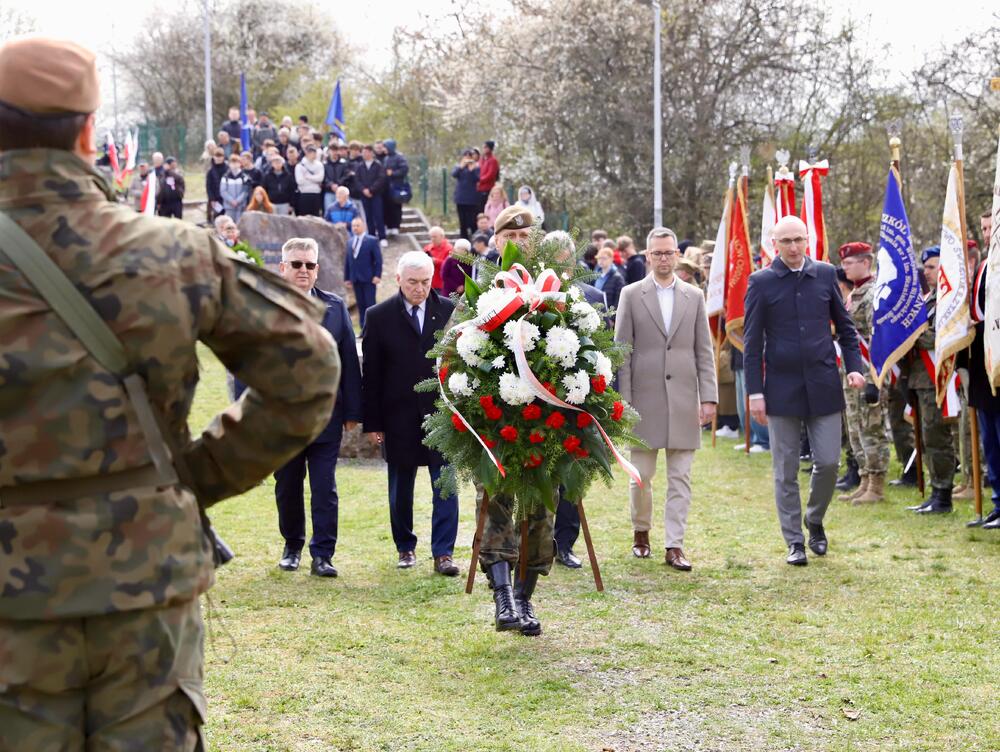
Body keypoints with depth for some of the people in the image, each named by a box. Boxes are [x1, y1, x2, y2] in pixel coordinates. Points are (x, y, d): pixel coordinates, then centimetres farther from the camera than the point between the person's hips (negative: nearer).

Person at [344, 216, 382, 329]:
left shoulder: (372, 241, -1)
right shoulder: (350, 242, 13)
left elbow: (378, 260, -5)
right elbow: (347, 261, 13)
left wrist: (377, 276, -13)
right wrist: (347, 278, 9)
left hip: (369, 278, -5)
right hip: (355, 279, 5)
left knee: (370, 304, -5)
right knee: (360, 305, 5)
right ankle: (364, 329, 7)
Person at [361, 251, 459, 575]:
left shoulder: (449, 311, 0)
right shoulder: (379, 316, -1)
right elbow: (370, 374, 0)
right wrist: (372, 422, -2)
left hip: (443, 413, 0)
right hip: (399, 417, 0)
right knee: (400, 488, 11)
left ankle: (443, 553, 0)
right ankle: (406, 547, 27)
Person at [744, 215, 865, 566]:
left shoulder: (825, 274, 6)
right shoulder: (761, 282, -1)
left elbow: (844, 326, 13)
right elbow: (752, 341, -1)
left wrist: (854, 365, 0)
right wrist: (755, 392, -5)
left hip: (823, 386, 2)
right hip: (782, 388, -2)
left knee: (828, 462, 0)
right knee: (786, 471, 3)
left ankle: (815, 521, 26)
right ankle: (795, 542, 13)